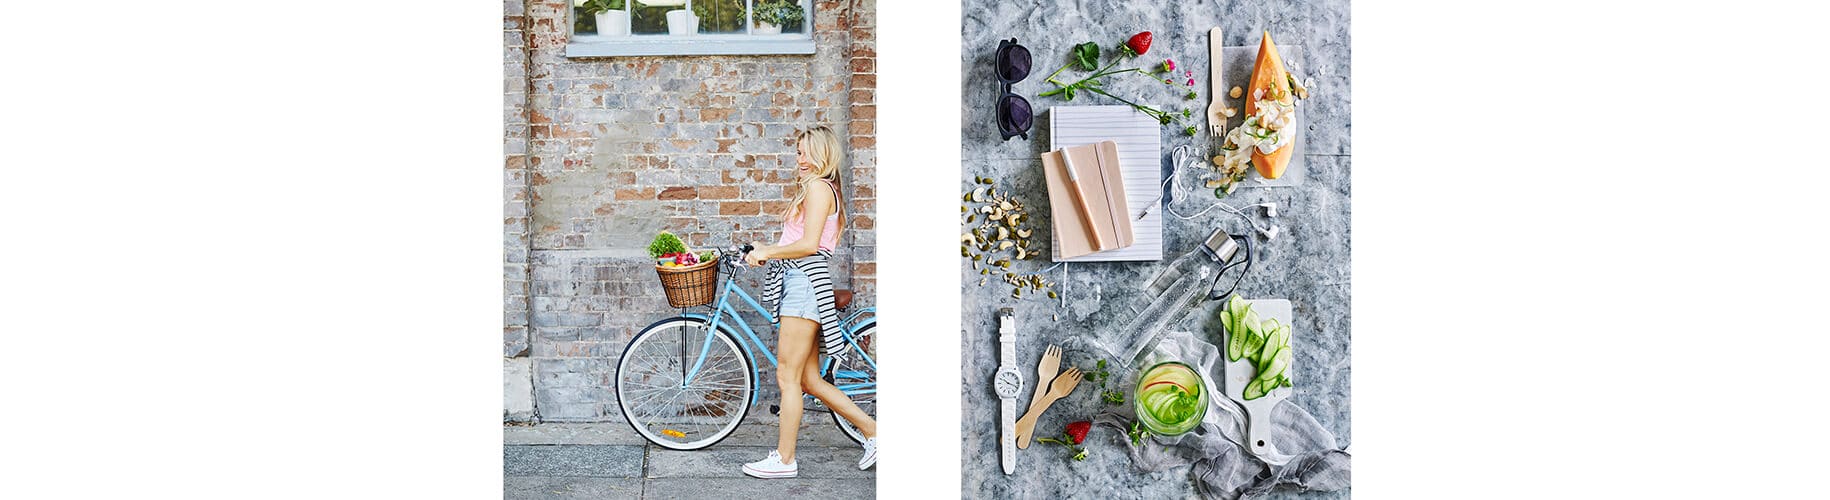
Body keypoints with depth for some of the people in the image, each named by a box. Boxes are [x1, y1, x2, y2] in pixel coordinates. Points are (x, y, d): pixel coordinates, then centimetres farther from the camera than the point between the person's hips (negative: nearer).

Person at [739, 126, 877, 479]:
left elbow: (808, 245, -18)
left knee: (787, 378, -3)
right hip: (799, 282, 10)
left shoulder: (817, 186, -9)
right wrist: (766, 251, 12)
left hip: (805, 282, -10)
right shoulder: (821, 188, 22)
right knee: (810, 380, 11)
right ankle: (874, 432, 17)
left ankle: (784, 459, 5)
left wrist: (767, 253, -8)